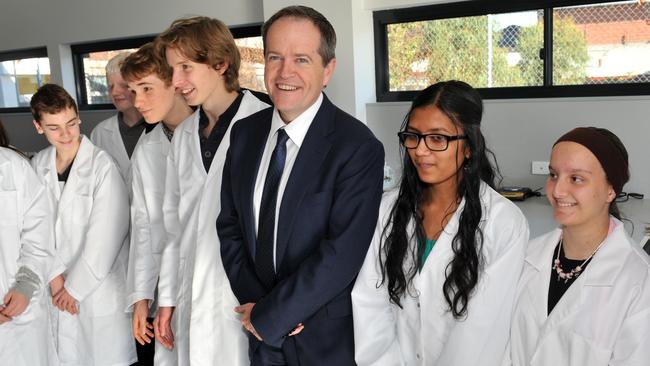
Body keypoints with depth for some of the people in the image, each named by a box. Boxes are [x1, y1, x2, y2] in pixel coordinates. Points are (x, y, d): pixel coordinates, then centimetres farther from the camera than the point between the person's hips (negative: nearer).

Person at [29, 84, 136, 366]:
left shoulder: (102, 165, -14)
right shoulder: (38, 165, 2)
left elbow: (106, 236, -15)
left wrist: (76, 286, -9)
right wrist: (55, 276, -6)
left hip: (100, 287, -4)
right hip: (57, 290, 4)